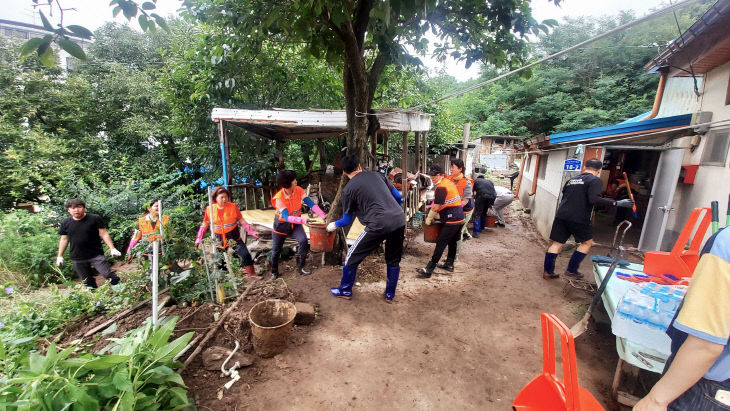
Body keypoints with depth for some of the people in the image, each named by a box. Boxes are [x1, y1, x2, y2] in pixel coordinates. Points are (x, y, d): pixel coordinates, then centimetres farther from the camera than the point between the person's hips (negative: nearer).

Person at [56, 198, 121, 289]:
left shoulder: (94, 219, -6)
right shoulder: (65, 223, 5)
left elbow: (104, 234, -5)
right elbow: (64, 239, 14)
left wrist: (112, 248, -12)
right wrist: (60, 256, 14)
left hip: (96, 255, -4)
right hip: (77, 259, 4)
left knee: (108, 274, -13)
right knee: (87, 282, 12)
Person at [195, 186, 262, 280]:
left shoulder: (233, 206, -9)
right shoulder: (210, 209, -6)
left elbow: (242, 221, -3)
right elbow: (204, 225, 5)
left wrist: (251, 232, -9)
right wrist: (199, 238, 0)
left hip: (234, 237, -1)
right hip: (220, 239, 1)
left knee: (245, 254, -8)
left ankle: (251, 273, 8)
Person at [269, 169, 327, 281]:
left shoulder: (299, 190, -18)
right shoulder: (279, 198, -29)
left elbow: (311, 204, -24)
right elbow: (286, 217, -37)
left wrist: (323, 216, -36)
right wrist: (302, 220, -53)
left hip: (295, 223, 2)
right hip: (281, 224, -2)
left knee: (304, 241, -20)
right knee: (276, 249, 8)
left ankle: (300, 267, -1)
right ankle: (274, 272, 33)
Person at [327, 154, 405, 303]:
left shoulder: (348, 190, 3)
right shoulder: (377, 175, 15)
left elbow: (348, 220, 11)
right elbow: (398, 197, 17)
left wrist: (334, 225, 32)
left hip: (378, 225, -5)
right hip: (399, 221, 5)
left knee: (352, 256, 16)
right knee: (393, 261, 24)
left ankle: (345, 291, 32)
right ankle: (390, 295, 37)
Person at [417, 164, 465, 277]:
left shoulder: (441, 187, -16)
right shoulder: (448, 182, 14)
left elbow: (436, 207, -15)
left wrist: (429, 219, -2)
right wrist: (437, 214, 19)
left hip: (451, 220, -10)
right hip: (460, 218, 10)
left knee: (440, 244, -9)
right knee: (452, 242, 19)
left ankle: (429, 270, -7)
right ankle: (449, 264, 33)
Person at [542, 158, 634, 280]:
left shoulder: (572, 180, 19)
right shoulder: (595, 180, -2)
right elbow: (594, 199, -17)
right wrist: (617, 203, -14)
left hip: (561, 215, 6)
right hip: (577, 218, -6)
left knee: (557, 243, 9)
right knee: (587, 242, 16)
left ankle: (548, 272, 10)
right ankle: (571, 270, 16)